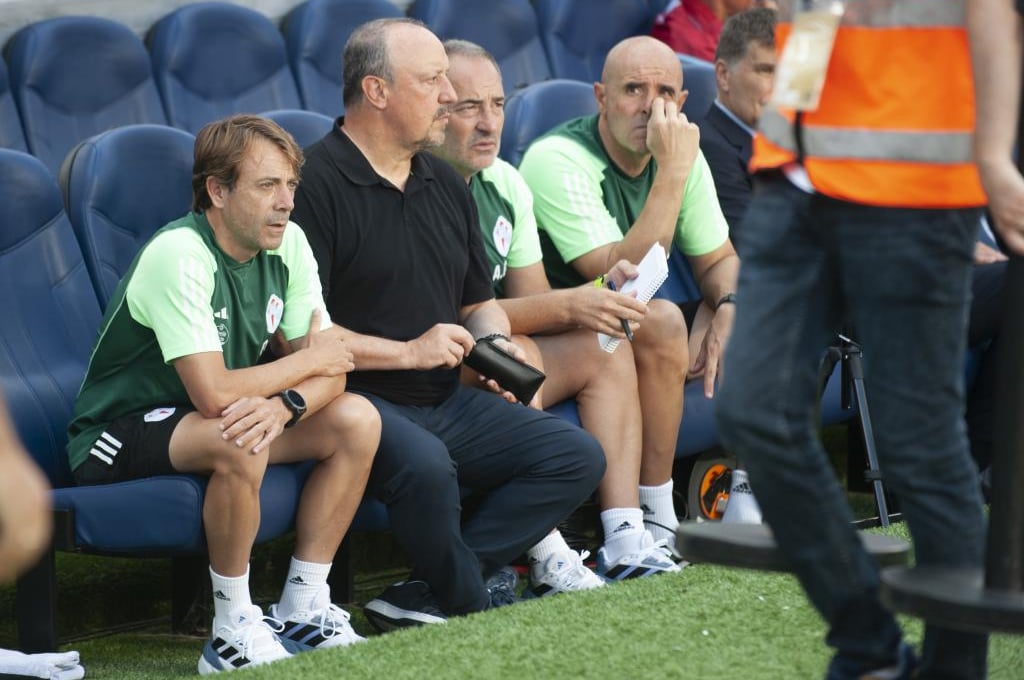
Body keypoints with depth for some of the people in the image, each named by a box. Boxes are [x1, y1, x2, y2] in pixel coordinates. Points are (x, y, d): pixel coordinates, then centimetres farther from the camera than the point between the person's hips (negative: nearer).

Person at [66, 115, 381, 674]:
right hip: (117, 436, -8)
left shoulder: (288, 244, -4)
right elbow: (212, 394, -34)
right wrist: (308, 361, -18)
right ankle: (233, 633, -20)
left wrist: (284, 405, -30)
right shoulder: (179, 256, -27)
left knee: (357, 421, -9)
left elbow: (331, 370, -6)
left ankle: (302, 610, -2)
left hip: (214, 419, 8)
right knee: (239, 442, -37)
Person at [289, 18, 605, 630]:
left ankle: (424, 596, -13)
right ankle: (476, 601, -9)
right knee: (425, 464, -38)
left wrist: (495, 342, 4)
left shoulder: (447, 184, 17)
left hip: (447, 401, 8)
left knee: (578, 456, -8)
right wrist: (408, 351, -13)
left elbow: (479, 302, 27)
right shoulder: (316, 183, -10)